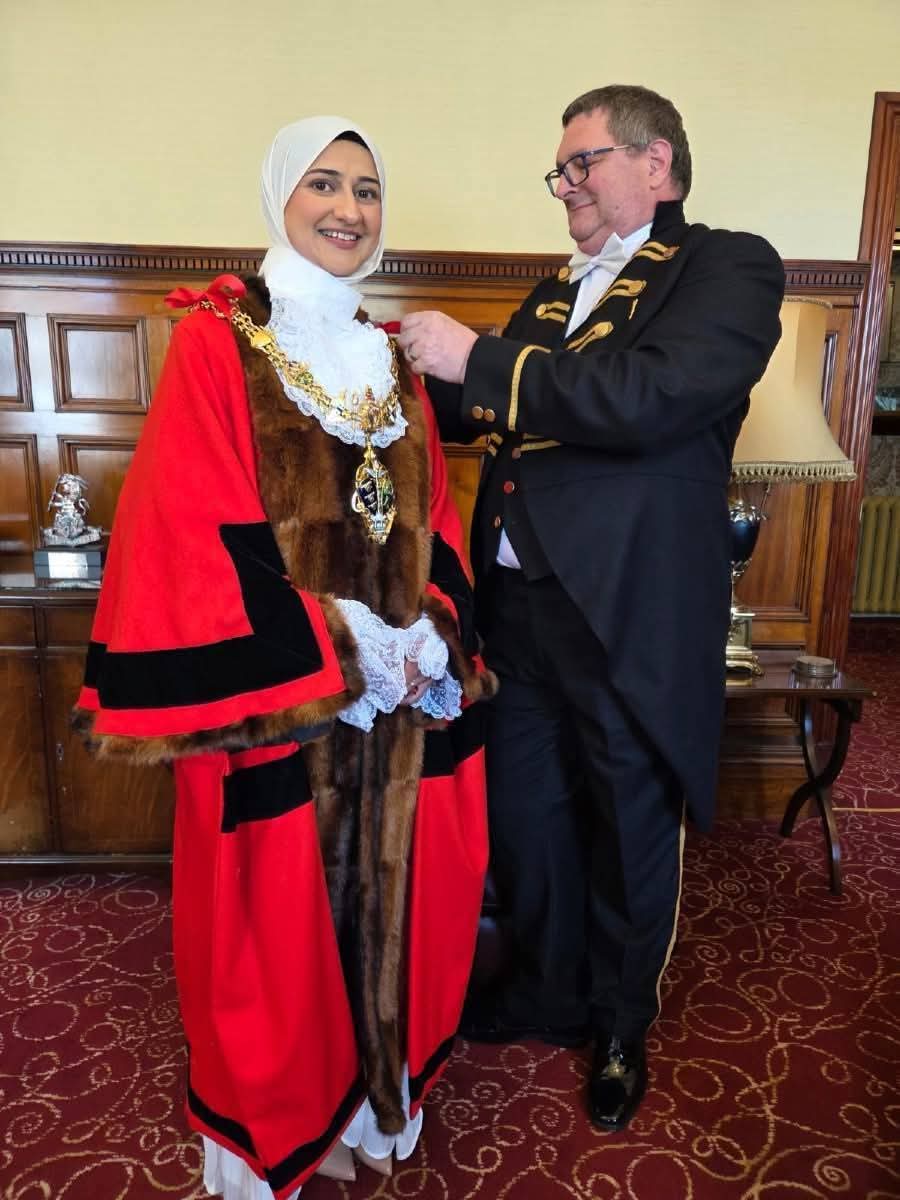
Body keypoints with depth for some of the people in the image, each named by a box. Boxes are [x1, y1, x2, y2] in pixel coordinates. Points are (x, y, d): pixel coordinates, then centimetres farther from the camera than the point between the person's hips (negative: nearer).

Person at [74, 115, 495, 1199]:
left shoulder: (390, 357, 11)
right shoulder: (216, 341, -5)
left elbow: (433, 519, 10)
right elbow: (194, 537, -13)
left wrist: (431, 637, -7)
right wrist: (341, 652, -15)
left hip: (402, 701, 5)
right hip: (275, 704, -4)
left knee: (391, 901, 15)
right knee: (279, 920, 9)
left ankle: (375, 1088, 42)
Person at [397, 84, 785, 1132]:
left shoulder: (729, 267, -5)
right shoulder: (557, 289, 16)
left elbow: (650, 396, -23)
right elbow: (495, 416, 17)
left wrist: (478, 359, -19)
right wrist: (426, 372, 0)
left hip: (626, 619, -6)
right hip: (518, 605, 7)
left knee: (629, 837, 14)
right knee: (524, 817, 18)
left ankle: (622, 1029, 41)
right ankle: (547, 990, 46)